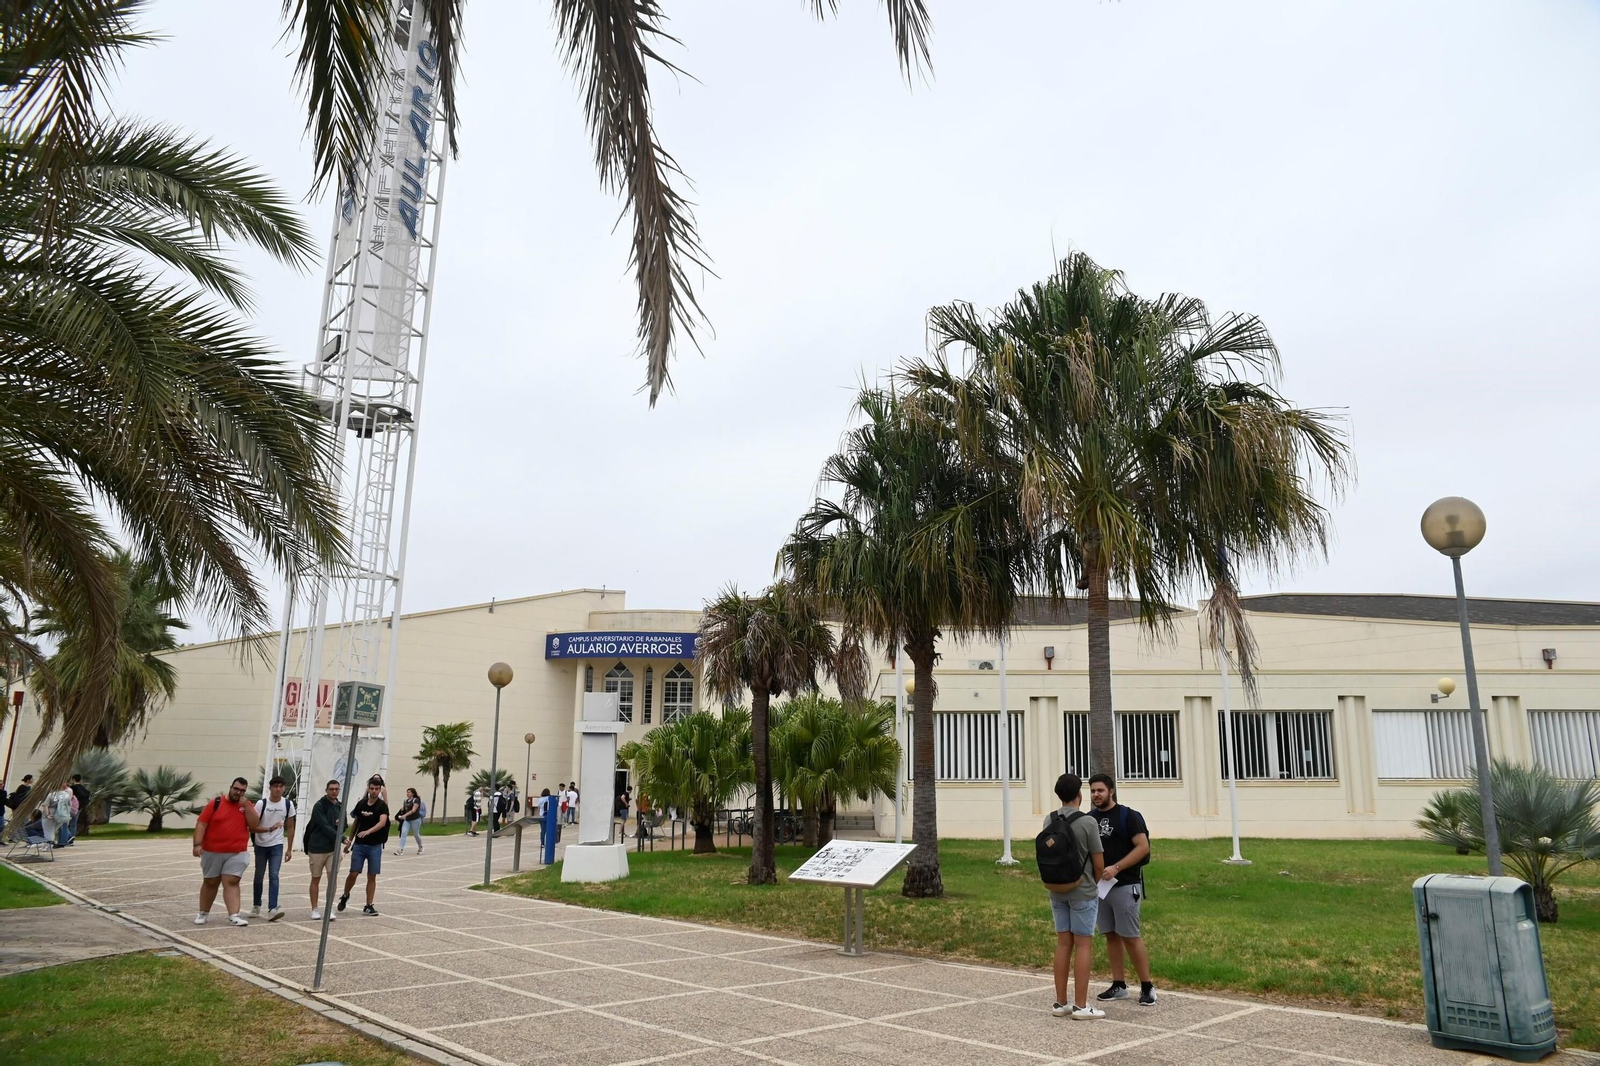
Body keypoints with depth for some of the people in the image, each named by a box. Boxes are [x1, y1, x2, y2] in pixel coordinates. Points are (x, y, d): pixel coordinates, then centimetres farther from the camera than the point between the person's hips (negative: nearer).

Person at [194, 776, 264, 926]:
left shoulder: (247, 806, 3)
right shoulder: (215, 803, -4)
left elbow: (255, 825, -6)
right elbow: (201, 824, -6)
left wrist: (246, 806, -14)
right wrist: (197, 844, -17)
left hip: (236, 854, 0)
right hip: (213, 852, 0)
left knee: (232, 883, -8)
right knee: (210, 883, 14)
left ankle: (234, 916, -13)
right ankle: (203, 913, 31)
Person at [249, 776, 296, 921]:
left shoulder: (288, 804, -5)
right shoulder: (261, 803, -12)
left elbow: (290, 827, 3)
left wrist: (289, 849, 3)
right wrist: (269, 829, -28)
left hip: (277, 845, 0)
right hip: (261, 845, 0)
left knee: (274, 876, -11)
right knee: (259, 876, 12)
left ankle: (272, 909, -17)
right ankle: (256, 906, 31)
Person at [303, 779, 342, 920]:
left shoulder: (340, 807, 8)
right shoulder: (319, 806, -10)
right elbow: (324, 826, -19)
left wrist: (341, 823, -7)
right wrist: (341, 838, -25)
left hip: (333, 848, 4)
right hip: (317, 848, -4)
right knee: (316, 879, 8)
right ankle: (315, 910, 18)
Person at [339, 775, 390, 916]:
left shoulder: (382, 806, -7)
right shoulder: (361, 804, 3)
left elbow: (382, 822, -24)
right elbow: (355, 823, 14)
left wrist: (368, 831, -38)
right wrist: (349, 840, 14)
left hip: (375, 846, -2)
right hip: (359, 845, 2)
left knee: (372, 876, 2)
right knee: (353, 873, -2)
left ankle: (368, 906, 12)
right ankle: (345, 896, 27)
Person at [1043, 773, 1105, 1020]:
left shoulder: (1049, 820, 2)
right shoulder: (1087, 822, -14)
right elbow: (1099, 863, -8)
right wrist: (1096, 884, 10)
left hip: (1057, 890, 5)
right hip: (1082, 891, -5)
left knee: (1063, 944, 11)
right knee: (1083, 945, 1)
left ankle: (1061, 1002, 16)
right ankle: (1080, 1006, 4)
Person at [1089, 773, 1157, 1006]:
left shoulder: (1128, 816, -7)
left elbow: (1143, 847, -13)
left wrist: (1116, 868, -21)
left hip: (1125, 886, -6)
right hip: (1099, 885, 6)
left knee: (1130, 936, -4)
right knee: (1111, 935, 10)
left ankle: (1147, 987, 6)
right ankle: (1119, 985, 17)